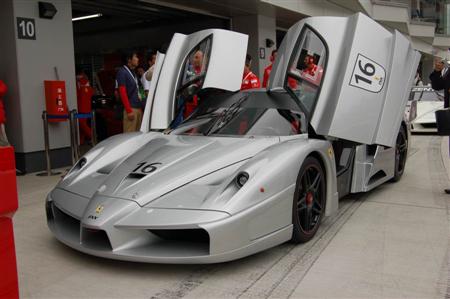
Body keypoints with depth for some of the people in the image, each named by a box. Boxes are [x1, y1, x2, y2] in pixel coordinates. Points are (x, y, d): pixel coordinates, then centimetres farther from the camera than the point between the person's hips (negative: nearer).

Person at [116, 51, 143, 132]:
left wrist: (141, 106, 14)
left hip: (138, 108, 9)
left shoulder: (133, 72, 19)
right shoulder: (122, 72, -7)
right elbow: (122, 92, -13)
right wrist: (129, 110, -18)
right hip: (131, 108, -8)